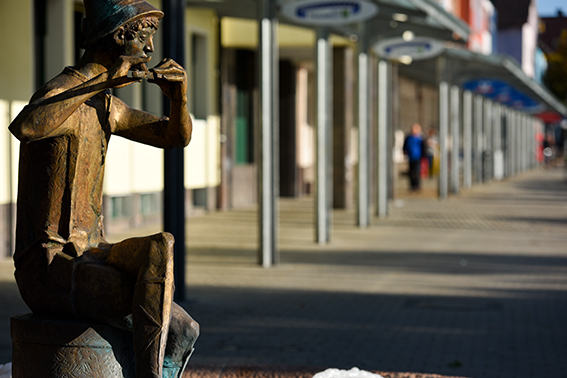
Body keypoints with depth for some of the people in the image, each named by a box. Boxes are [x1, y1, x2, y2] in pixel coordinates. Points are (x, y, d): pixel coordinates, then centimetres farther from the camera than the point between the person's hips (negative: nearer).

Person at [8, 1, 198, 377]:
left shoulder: (105, 106, 14)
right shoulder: (58, 95, -15)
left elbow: (178, 136, 21)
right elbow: (24, 127, -40)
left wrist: (179, 95, -2)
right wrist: (102, 83, -35)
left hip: (89, 255, 9)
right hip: (47, 268, -9)